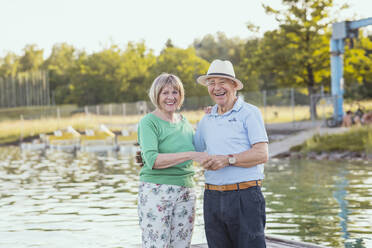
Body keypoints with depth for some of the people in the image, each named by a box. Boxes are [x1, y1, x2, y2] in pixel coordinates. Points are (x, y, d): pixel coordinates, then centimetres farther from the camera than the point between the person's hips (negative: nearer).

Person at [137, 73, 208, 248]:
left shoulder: (184, 122, 14)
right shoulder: (148, 122, -6)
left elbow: (199, 149, 27)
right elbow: (153, 160, -19)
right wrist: (190, 155, -25)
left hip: (185, 192, 6)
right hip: (156, 191, -6)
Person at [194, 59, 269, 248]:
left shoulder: (250, 113, -1)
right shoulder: (206, 121, 16)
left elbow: (262, 154, -10)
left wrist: (228, 160, -20)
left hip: (245, 196, -5)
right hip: (213, 198, 6)